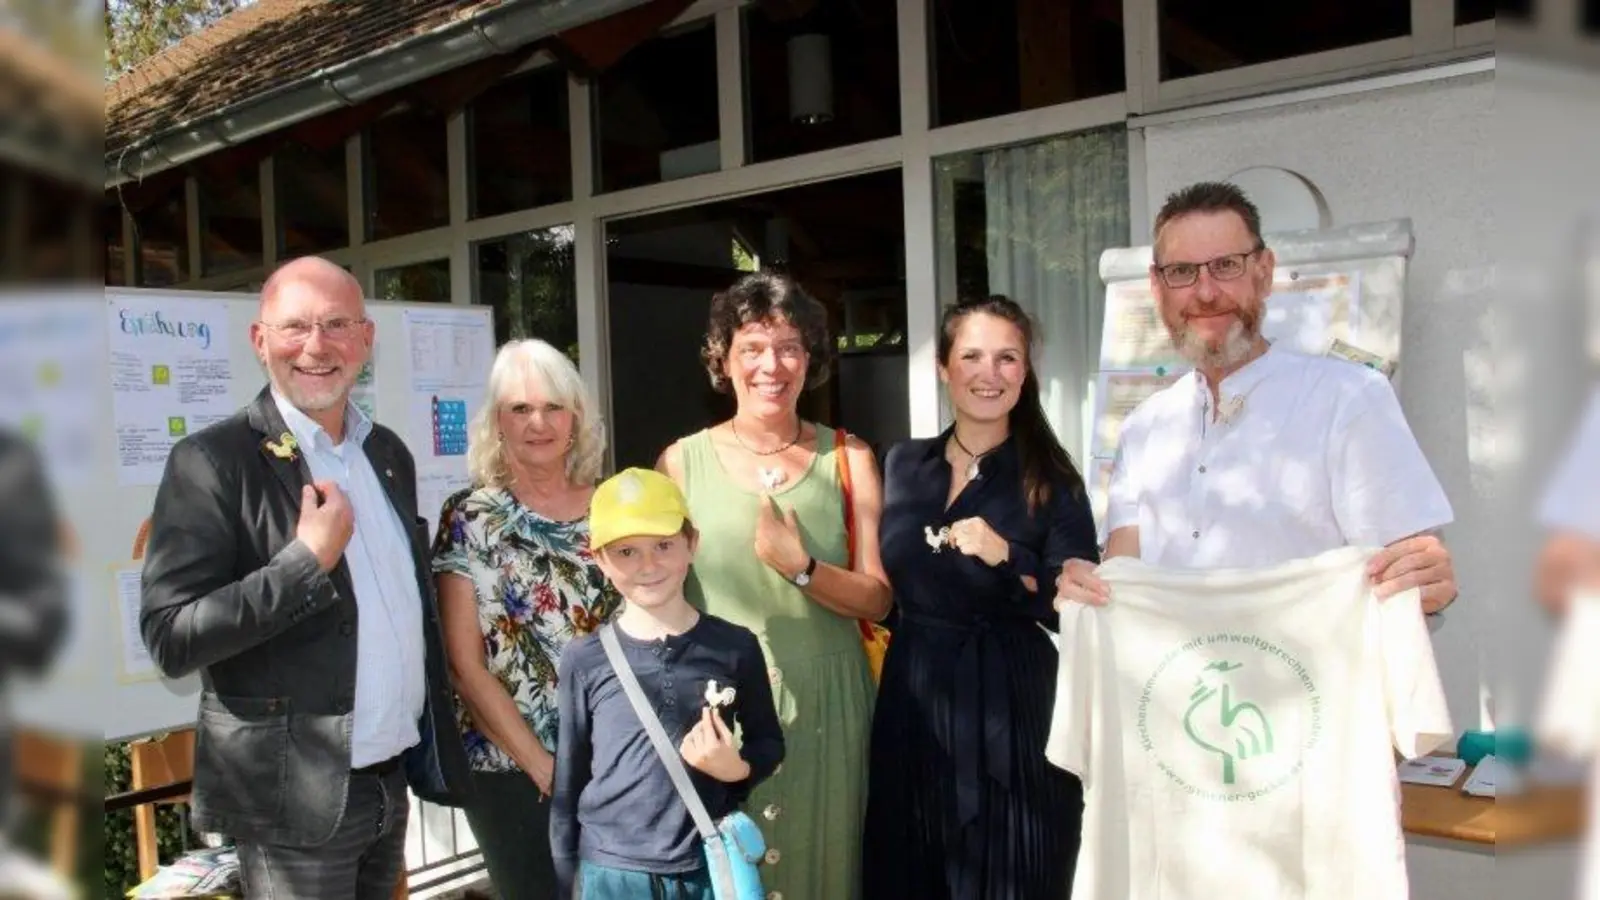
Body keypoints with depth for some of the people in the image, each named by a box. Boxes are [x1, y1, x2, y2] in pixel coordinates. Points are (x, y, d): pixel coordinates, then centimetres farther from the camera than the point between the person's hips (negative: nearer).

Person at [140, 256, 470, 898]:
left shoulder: (389, 453, 7)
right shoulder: (213, 461, -12)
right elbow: (169, 640, -17)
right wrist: (308, 559, -22)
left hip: (391, 783, 6)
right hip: (295, 803, -6)